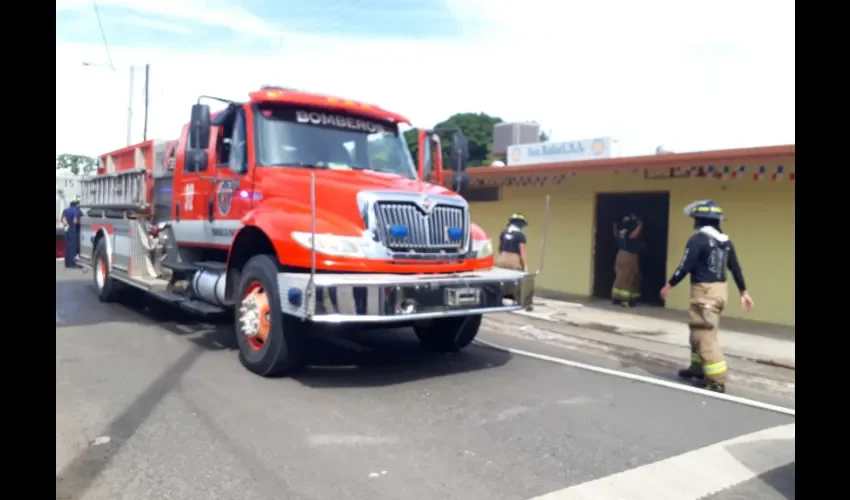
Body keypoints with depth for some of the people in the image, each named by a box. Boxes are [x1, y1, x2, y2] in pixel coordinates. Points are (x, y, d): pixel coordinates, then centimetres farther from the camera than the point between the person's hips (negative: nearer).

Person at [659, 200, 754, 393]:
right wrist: (744, 292, 20)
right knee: (700, 331, 22)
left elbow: (685, 267, -17)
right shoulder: (725, 241, 10)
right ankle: (697, 368, 33)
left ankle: (717, 381, -5)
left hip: (704, 291, -9)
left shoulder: (697, 240, -15)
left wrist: (669, 286, -5)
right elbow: (736, 269, 13)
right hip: (720, 289, 9)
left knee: (705, 335, -5)